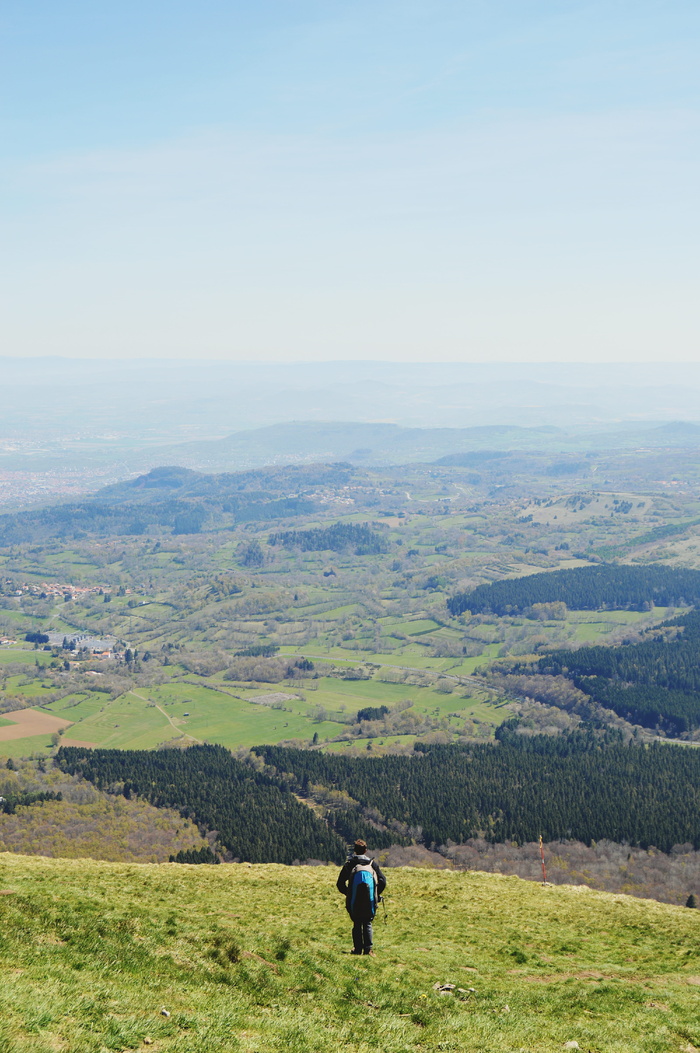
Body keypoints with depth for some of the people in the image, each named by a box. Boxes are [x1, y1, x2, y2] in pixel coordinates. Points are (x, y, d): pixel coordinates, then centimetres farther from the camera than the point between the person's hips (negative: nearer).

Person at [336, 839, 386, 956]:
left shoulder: (350, 864, 5)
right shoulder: (372, 864, 7)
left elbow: (340, 883, 2)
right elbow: (383, 881, 2)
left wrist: (347, 893, 17)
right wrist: (377, 894, 15)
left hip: (355, 901, 0)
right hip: (370, 901, 1)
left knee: (357, 924, 9)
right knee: (367, 923, 7)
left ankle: (358, 949, 6)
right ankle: (368, 948, -3)